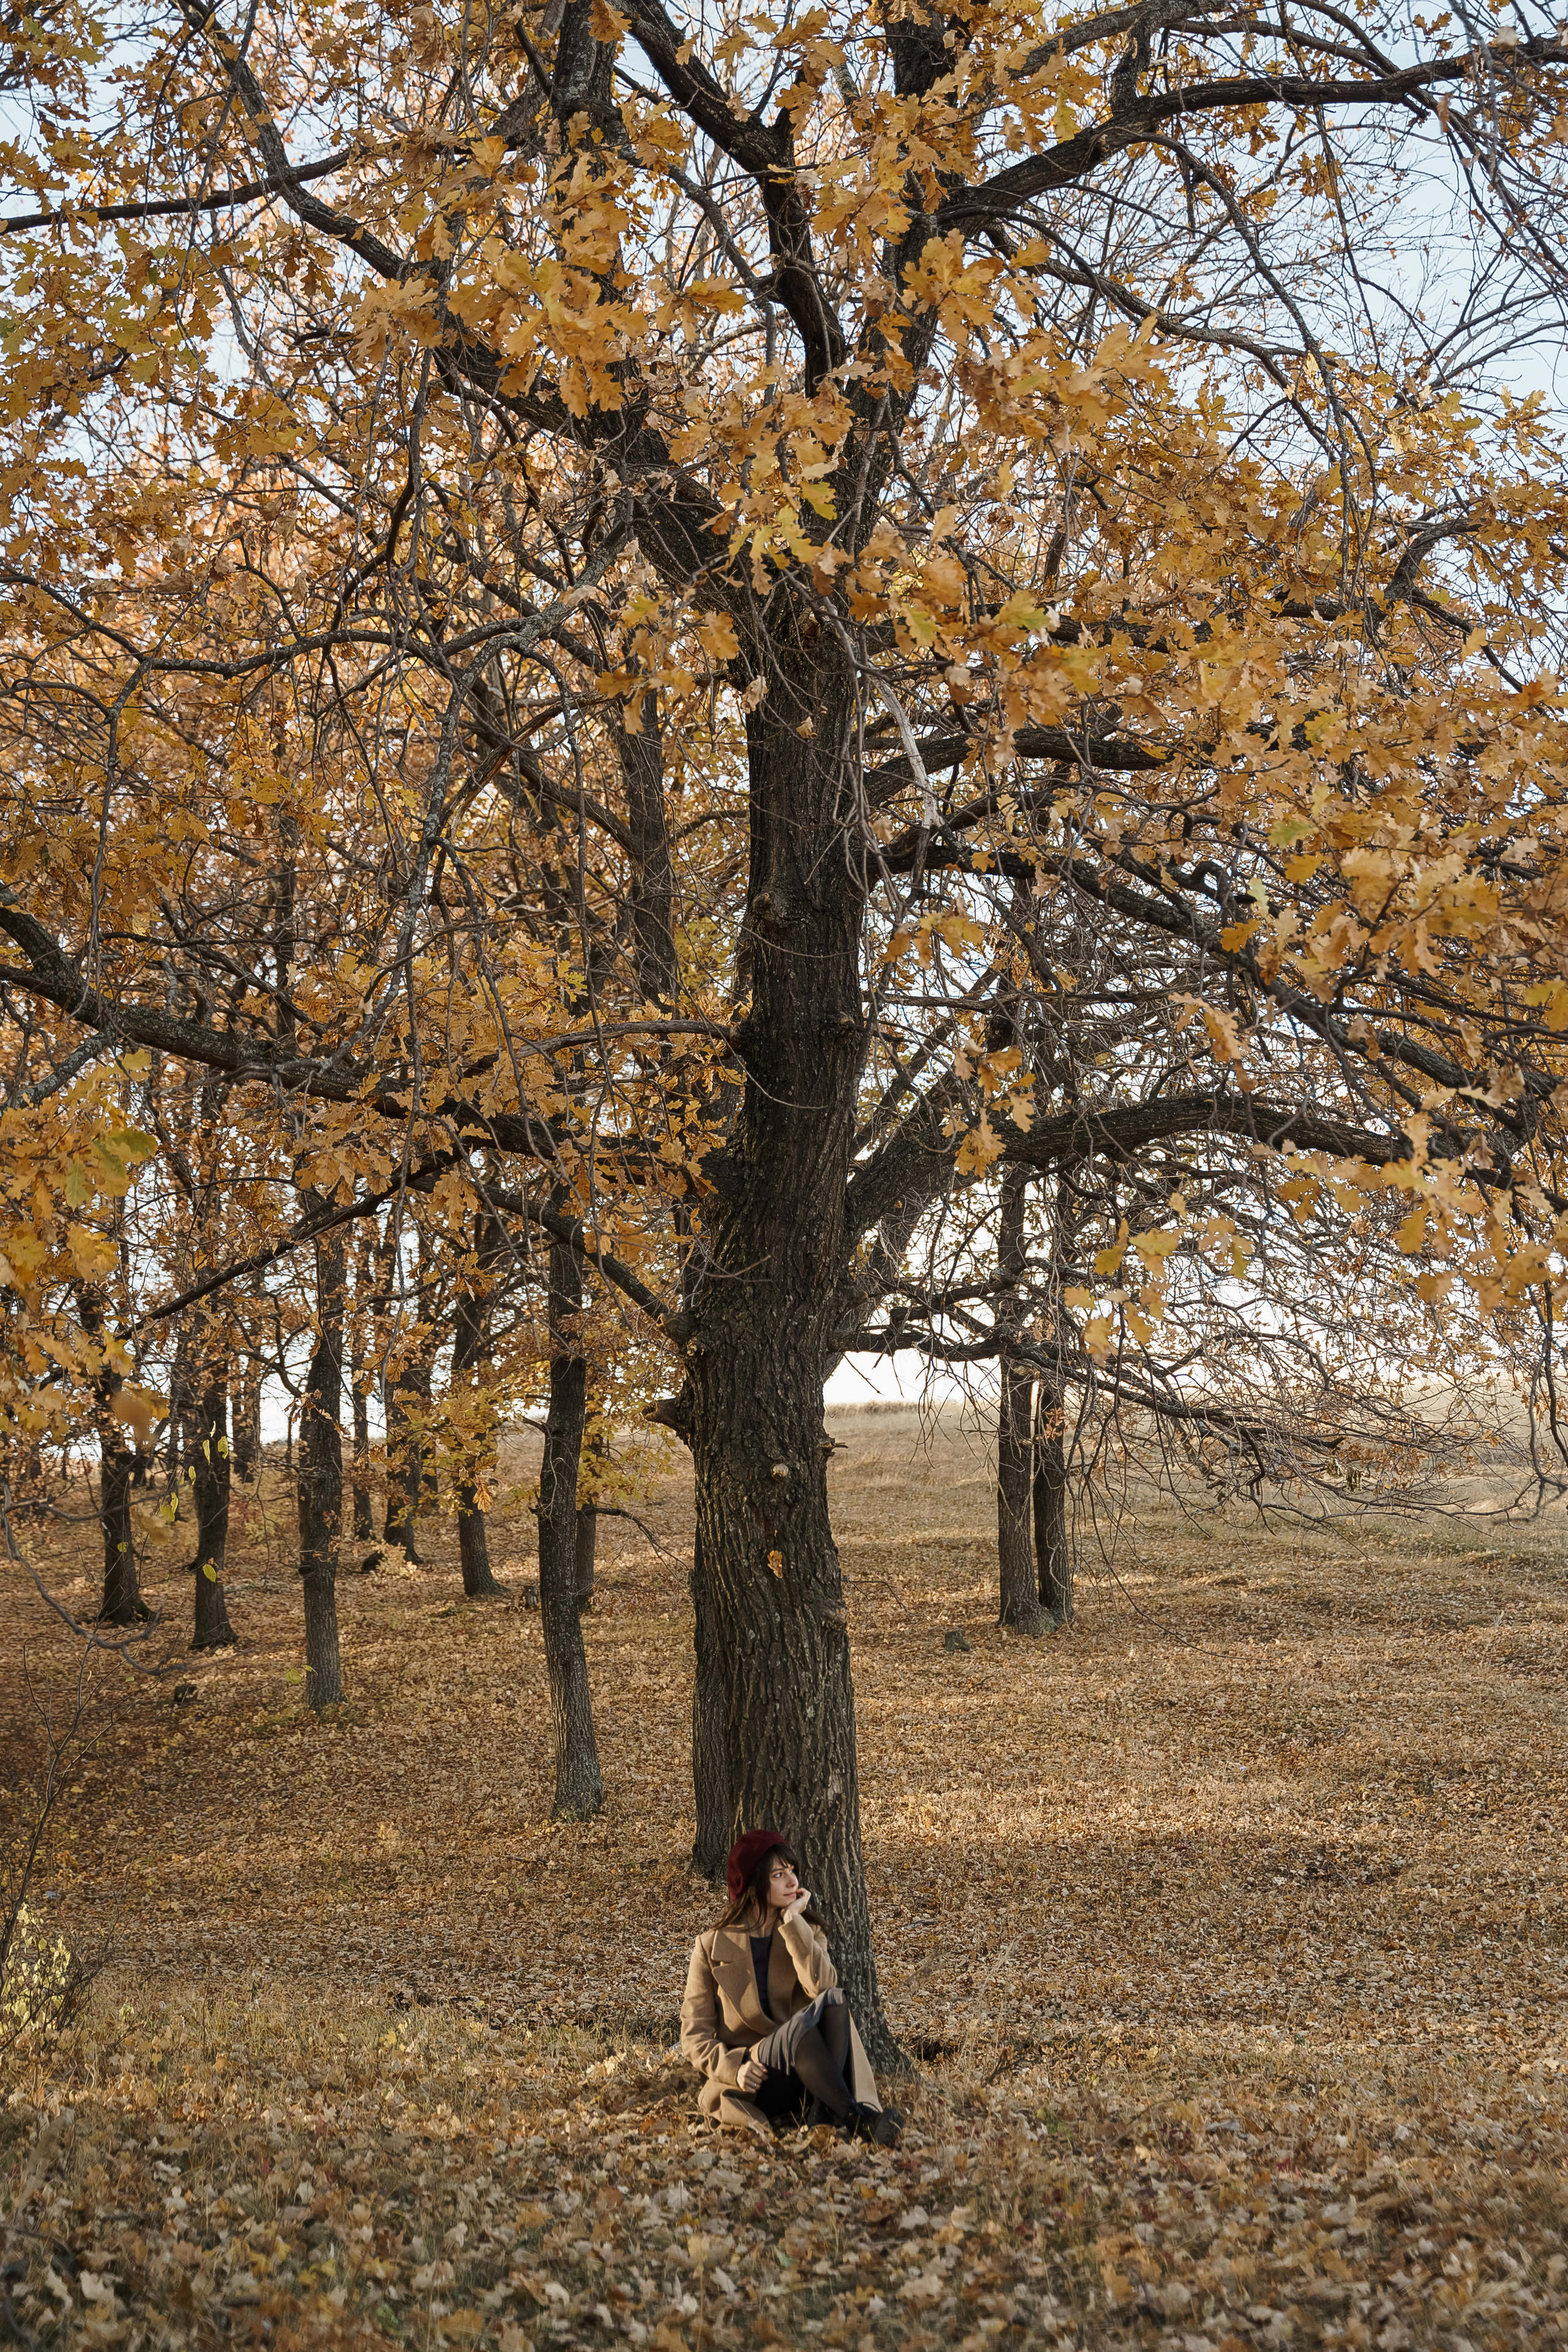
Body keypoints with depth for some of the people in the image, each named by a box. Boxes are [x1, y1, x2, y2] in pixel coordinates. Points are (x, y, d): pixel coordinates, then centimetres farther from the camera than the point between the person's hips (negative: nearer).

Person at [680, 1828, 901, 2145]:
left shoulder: (806, 1933, 14)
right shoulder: (712, 1947, 7)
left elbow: (822, 1986, -9)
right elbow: (695, 2034, 4)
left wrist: (793, 1921, -10)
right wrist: (733, 2067, -15)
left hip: (808, 2077, 3)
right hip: (751, 2084, -2)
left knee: (832, 1999, -29)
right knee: (803, 2022, -33)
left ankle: (824, 2113, -45)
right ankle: (855, 2120, -45)